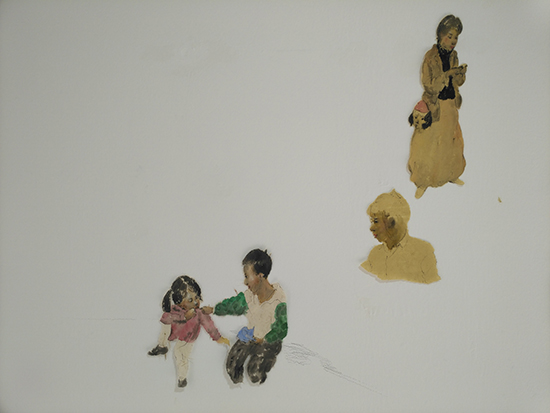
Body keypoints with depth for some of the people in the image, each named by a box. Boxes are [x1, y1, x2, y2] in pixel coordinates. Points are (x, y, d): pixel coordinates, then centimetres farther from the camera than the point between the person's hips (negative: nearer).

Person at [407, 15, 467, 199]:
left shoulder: (453, 56, 3)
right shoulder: (430, 57, -16)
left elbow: (457, 83, 7)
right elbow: (428, 85, -19)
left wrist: (461, 73, -14)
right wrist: (447, 74, -29)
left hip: (451, 106, 6)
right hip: (434, 107, -6)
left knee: (451, 141, 17)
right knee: (429, 144, 3)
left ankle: (450, 174, 37)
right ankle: (423, 181, 17)